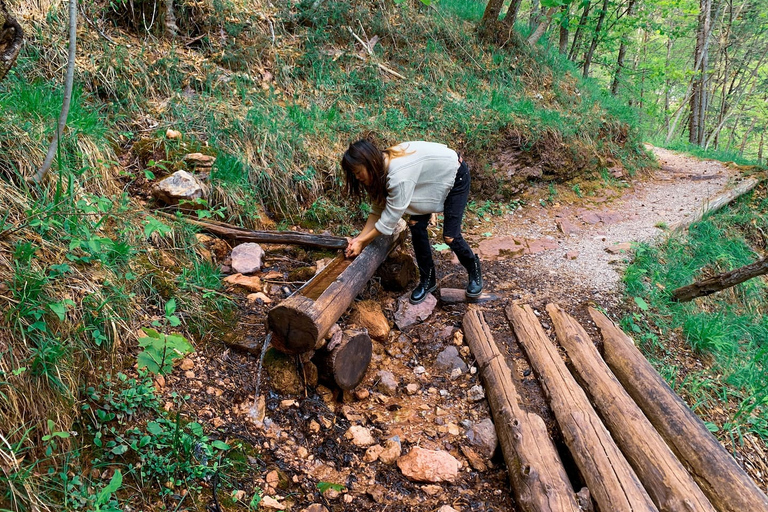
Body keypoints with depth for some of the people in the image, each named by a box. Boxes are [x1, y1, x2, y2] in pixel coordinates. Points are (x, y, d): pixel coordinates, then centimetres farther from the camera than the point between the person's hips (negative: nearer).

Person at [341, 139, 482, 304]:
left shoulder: (399, 175, -40)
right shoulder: (380, 168, -14)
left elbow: (389, 219, -32)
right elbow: (378, 210, -7)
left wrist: (362, 243, -22)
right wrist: (359, 238, -16)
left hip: (455, 175, -7)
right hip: (430, 178, 7)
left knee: (450, 236, -8)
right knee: (416, 226, -3)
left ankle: (474, 270, 22)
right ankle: (427, 280, 14)